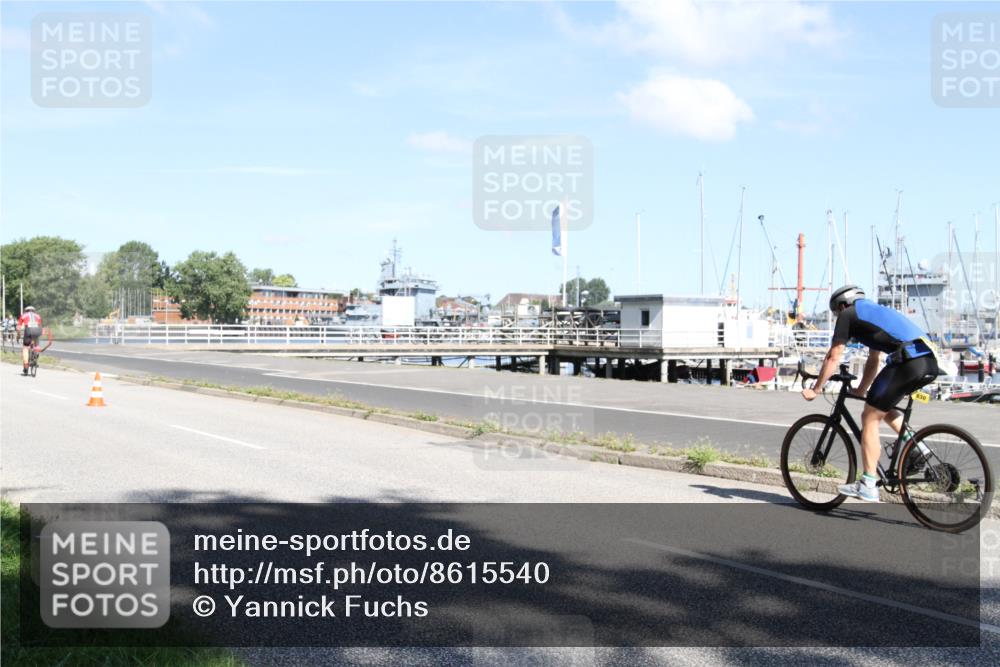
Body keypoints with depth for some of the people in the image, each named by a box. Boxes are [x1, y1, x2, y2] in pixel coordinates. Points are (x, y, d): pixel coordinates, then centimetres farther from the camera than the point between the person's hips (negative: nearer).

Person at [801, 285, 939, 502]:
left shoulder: (848, 314, 11)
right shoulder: (875, 312, 34)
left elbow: (833, 358, 10)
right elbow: (873, 361, 40)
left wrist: (815, 390, 18)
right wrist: (861, 390, 47)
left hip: (907, 361, -8)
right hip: (929, 362, 8)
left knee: (870, 418, 2)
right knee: (883, 406, 29)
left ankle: (868, 486, 1)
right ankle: (915, 447, 14)